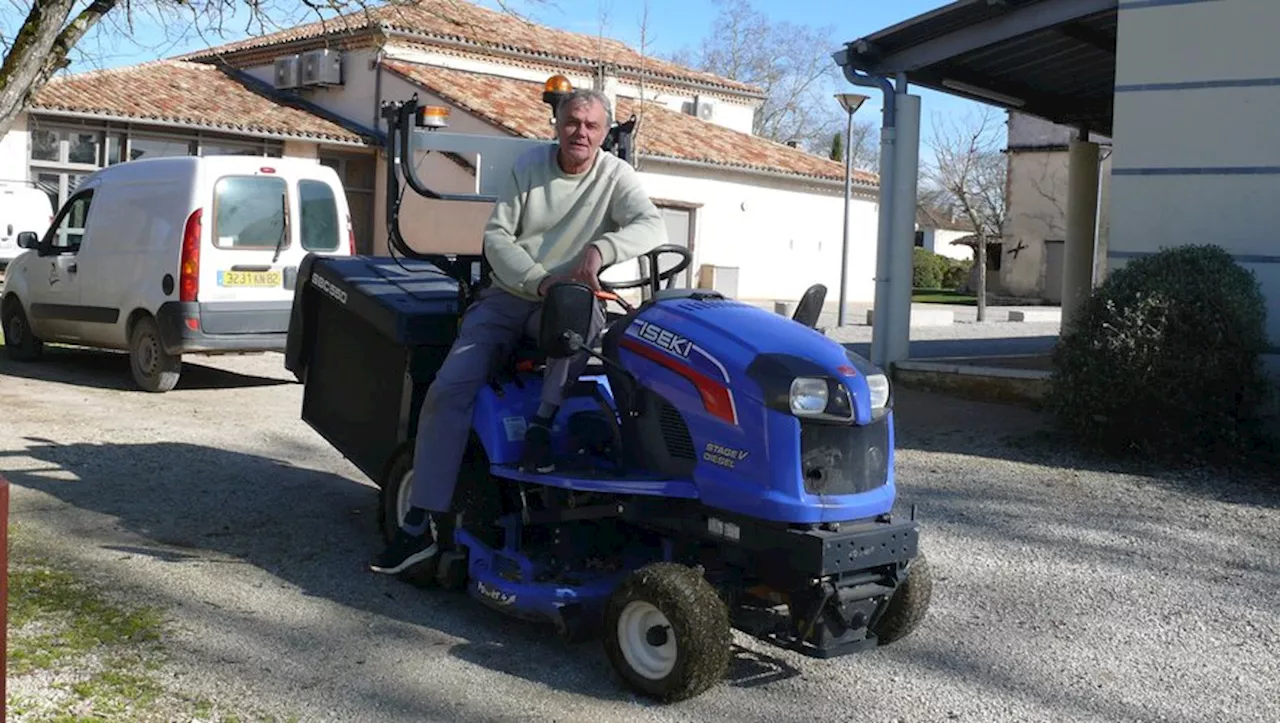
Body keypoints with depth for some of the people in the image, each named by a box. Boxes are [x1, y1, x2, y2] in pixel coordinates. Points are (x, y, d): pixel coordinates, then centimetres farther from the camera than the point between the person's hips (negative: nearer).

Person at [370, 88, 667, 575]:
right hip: (509, 294, 2)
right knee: (449, 389, -15)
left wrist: (601, 249, -36)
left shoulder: (615, 176, -1)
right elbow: (496, 236, -2)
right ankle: (419, 524, -13)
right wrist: (539, 280, -18)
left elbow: (652, 226, -17)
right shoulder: (529, 166, 3)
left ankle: (543, 421, -24)